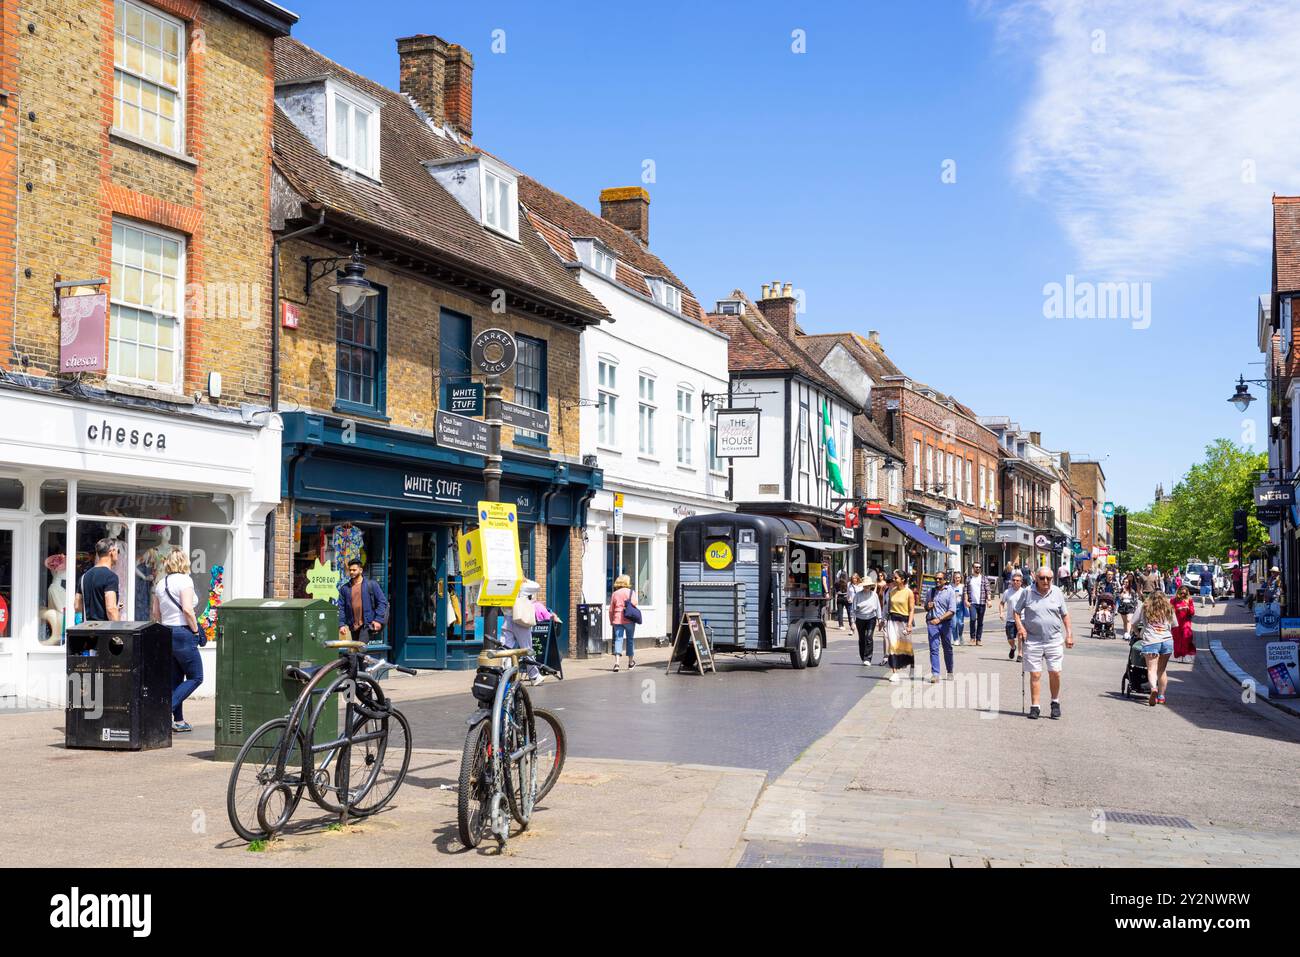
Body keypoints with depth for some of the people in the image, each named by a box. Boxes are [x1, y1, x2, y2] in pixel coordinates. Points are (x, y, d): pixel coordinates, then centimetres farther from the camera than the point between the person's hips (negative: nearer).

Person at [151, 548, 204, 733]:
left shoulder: (160, 583, 11)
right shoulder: (184, 580, -11)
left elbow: (155, 612, 15)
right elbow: (187, 609, -19)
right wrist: (196, 631, -10)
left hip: (166, 633, 8)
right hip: (183, 633, -8)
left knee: (175, 679, 12)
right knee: (195, 677, 2)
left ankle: (179, 721, 14)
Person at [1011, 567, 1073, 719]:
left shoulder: (1057, 592, 6)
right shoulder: (1027, 592, -1)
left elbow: (1065, 614, 13)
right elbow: (1016, 611, 9)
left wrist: (1069, 634, 7)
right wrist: (1020, 627, -6)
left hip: (1054, 640, 1)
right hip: (1033, 640, -1)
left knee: (1055, 673, -1)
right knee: (1035, 674, 0)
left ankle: (1055, 703, 18)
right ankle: (1034, 707, 6)